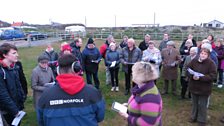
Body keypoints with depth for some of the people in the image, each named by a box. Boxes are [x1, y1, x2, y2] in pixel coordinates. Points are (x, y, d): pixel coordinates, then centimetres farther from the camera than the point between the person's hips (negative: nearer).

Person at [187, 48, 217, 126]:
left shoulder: (211, 63, -14)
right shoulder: (194, 61, -4)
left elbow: (213, 76, -18)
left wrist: (200, 78, -27)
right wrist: (192, 76, -20)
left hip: (204, 88, -3)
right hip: (194, 86, 4)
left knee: (202, 105, 8)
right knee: (195, 103, 19)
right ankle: (194, 117, 38)